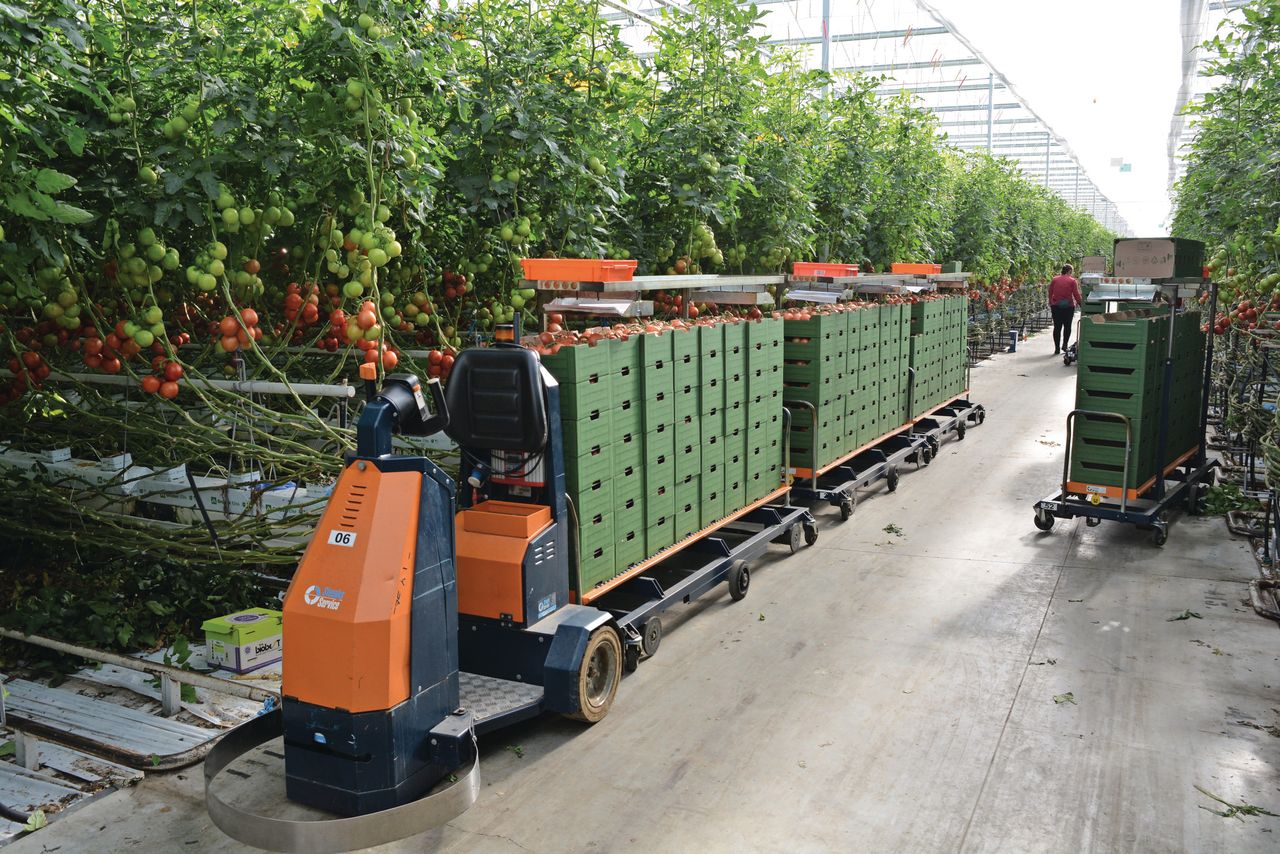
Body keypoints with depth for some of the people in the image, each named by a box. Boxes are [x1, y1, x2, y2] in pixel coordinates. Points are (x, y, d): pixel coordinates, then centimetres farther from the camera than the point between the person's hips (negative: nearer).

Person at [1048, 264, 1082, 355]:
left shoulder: (1055, 279, 6)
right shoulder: (1072, 281, -3)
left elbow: (1050, 293, 8)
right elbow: (1076, 295, -5)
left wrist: (1050, 304, 17)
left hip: (1056, 306, 2)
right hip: (1068, 306, -2)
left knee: (1057, 327, 5)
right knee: (1067, 326, 12)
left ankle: (1057, 348, 5)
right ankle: (1065, 344, 5)